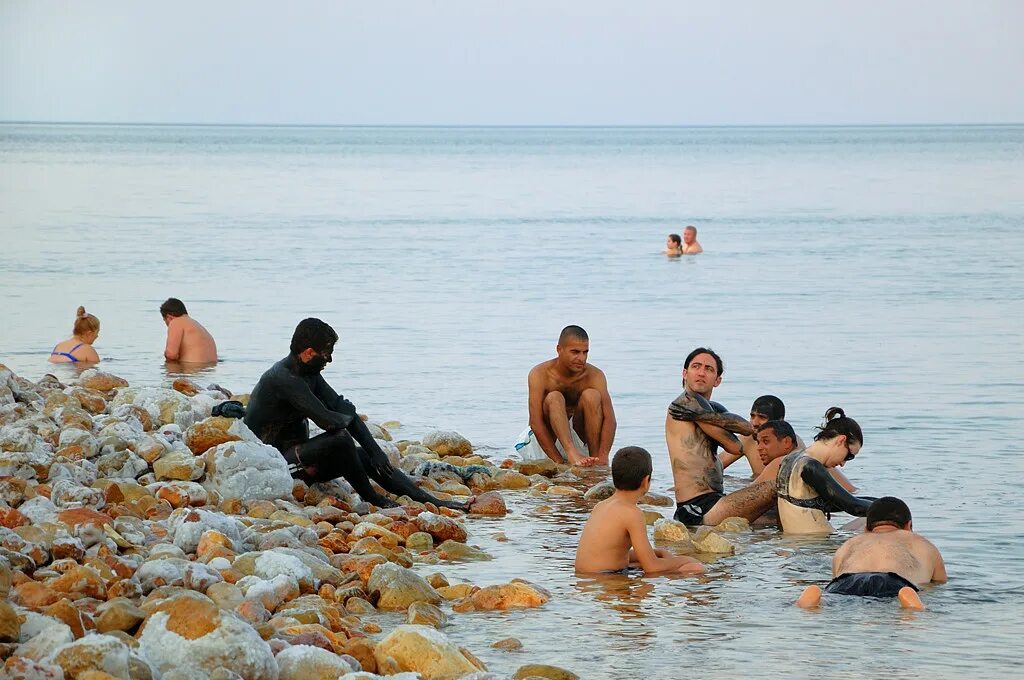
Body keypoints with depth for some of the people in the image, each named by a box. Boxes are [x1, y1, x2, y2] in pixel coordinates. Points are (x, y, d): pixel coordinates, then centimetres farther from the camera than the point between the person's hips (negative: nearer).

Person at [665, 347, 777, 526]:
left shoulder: (713, 408, 20)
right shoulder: (689, 401, -8)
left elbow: (748, 428, -1)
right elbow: (735, 446, -9)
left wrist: (708, 416, -14)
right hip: (700, 508, -10)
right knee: (769, 489, -22)